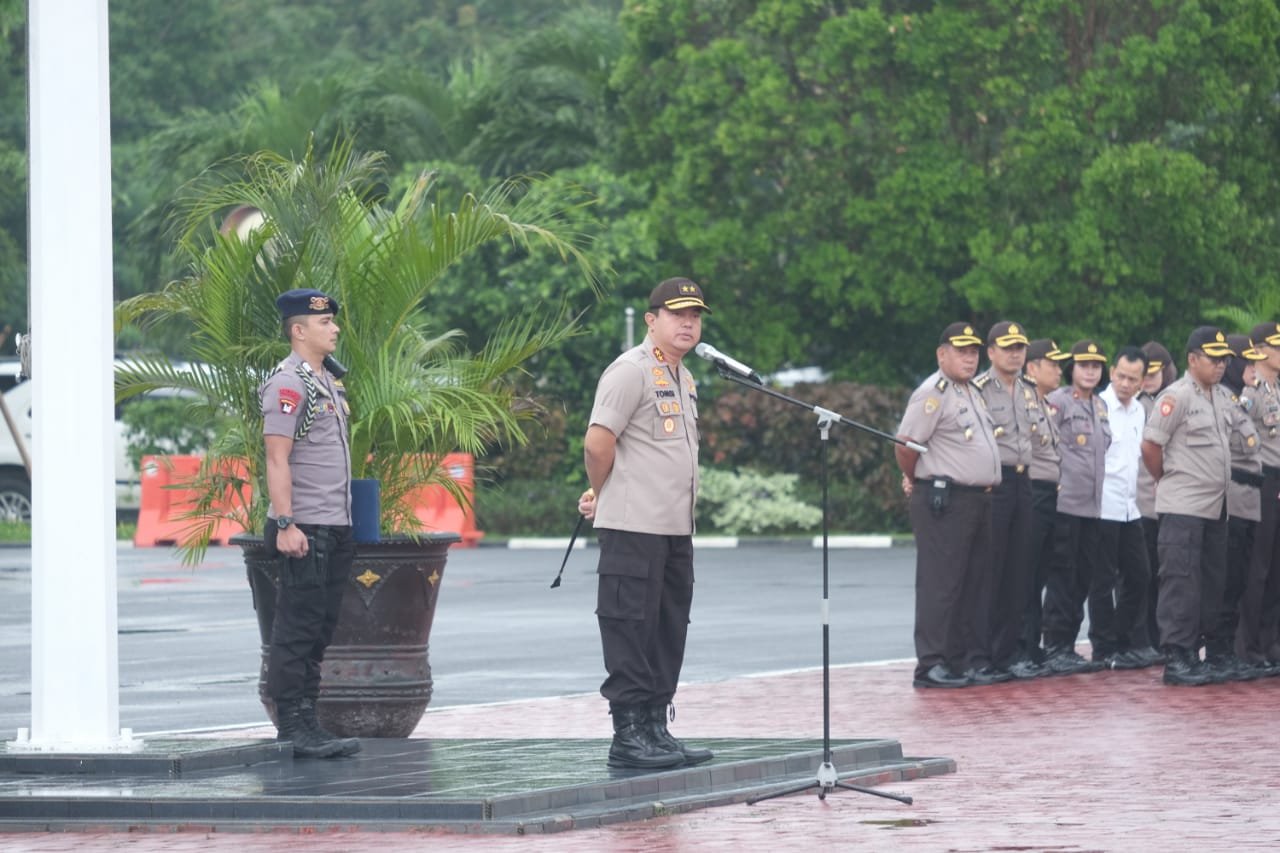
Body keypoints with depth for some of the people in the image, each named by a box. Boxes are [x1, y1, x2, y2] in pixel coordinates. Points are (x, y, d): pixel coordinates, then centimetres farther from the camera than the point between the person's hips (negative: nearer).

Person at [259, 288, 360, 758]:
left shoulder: (328, 382, 18)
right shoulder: (288, 383, -12)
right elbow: (277, 460, -17)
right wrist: (285, 525, -23)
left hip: (335, 527, 9)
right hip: (304, 532, -9)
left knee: (320, 631, 11)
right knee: (296, 630, -7)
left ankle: (307, 725, 16)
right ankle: (291, 728, -6)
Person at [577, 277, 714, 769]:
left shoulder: (683, 378, 19)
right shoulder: (631, 371, -10)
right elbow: (597, 443, -16)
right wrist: (601, 496, -1)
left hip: (676, 528, 9)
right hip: (634, 527, -9)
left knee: (669, 632, 12)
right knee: (632, 630, -6)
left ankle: (655, 728, 19)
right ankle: (628, 734, -4)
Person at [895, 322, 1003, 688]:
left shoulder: (973, 392, 17)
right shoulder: (933, 393, -12)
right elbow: (905, 446, -16)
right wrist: (916, 480, 1)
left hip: (979, 500, 9)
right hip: (945, 502, -9)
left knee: (976, 585, 11)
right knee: (940, 585, -7)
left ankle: (974, 660, 17)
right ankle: (932, 665, -5)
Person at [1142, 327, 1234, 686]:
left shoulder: (1224, 398, 13)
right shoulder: (1177, 397, -11)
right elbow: (1150, 445, -11)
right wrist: (1167, 481, 1)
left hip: (1215, 507, 8)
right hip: (1183, 507, -8)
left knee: (1209, 584, 9)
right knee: (1181, 584, -8)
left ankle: (1192, 653, 16)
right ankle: (1175, 659, -7)